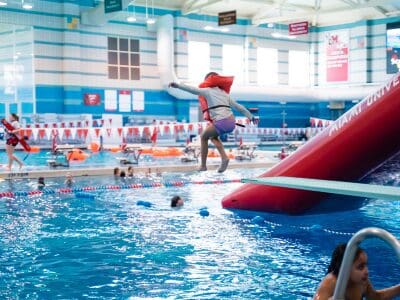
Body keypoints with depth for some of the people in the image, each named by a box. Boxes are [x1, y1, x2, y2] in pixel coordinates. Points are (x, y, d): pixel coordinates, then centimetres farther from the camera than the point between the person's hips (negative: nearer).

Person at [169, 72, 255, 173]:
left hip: (221, 123, -6)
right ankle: (224, 158, 13)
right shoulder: (225, 94, 24)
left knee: (203, 137, 20)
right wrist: (251, 117, 36)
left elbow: (192, 89, -4)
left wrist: (178, 85, -5)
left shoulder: (208, 91, 8)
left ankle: (203, 165, 20)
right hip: (232, 123, 6)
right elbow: (239, 107, 27)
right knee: (213, 136, 31)